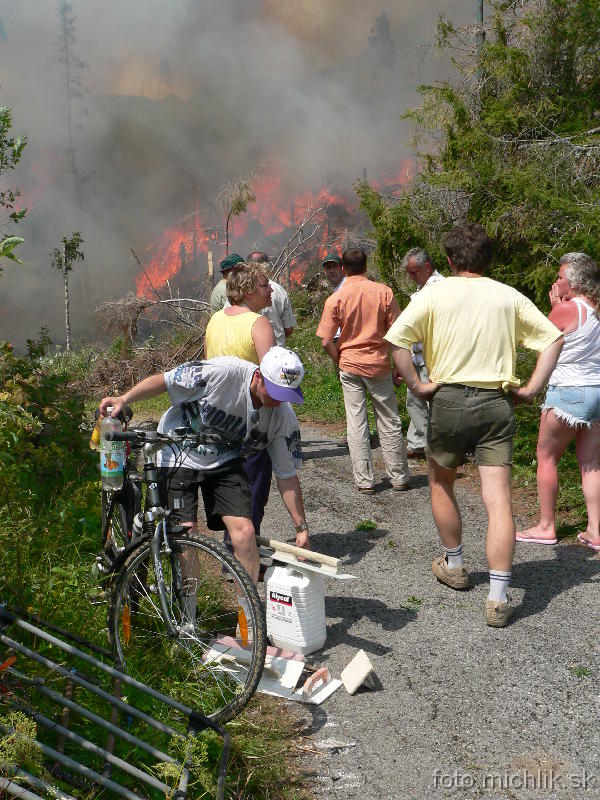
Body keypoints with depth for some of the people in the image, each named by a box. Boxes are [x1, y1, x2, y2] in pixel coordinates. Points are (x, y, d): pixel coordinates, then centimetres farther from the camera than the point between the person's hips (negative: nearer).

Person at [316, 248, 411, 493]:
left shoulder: (336, 298, -5)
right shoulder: (383, 292, -4)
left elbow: (326, 341, -7)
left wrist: (339, 362, 9)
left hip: (350, 365, 0)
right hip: (379, 364, 1)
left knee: (356, 424, 6)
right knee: (389, 423, 10)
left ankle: (364, 480, 9)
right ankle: (399, 477, 18)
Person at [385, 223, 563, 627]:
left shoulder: (434, 294, -2)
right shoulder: (510, 297, 6)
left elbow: (397, 339, -13)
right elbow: (554, 339, 5)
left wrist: (417, 385, -6)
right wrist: (532, 388, 5)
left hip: (449, 399, -1)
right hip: (497, 402, 1)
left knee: (441, 484, 23)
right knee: (499, 500, 0)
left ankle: (454, 565, 36)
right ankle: (498, 598, -1)